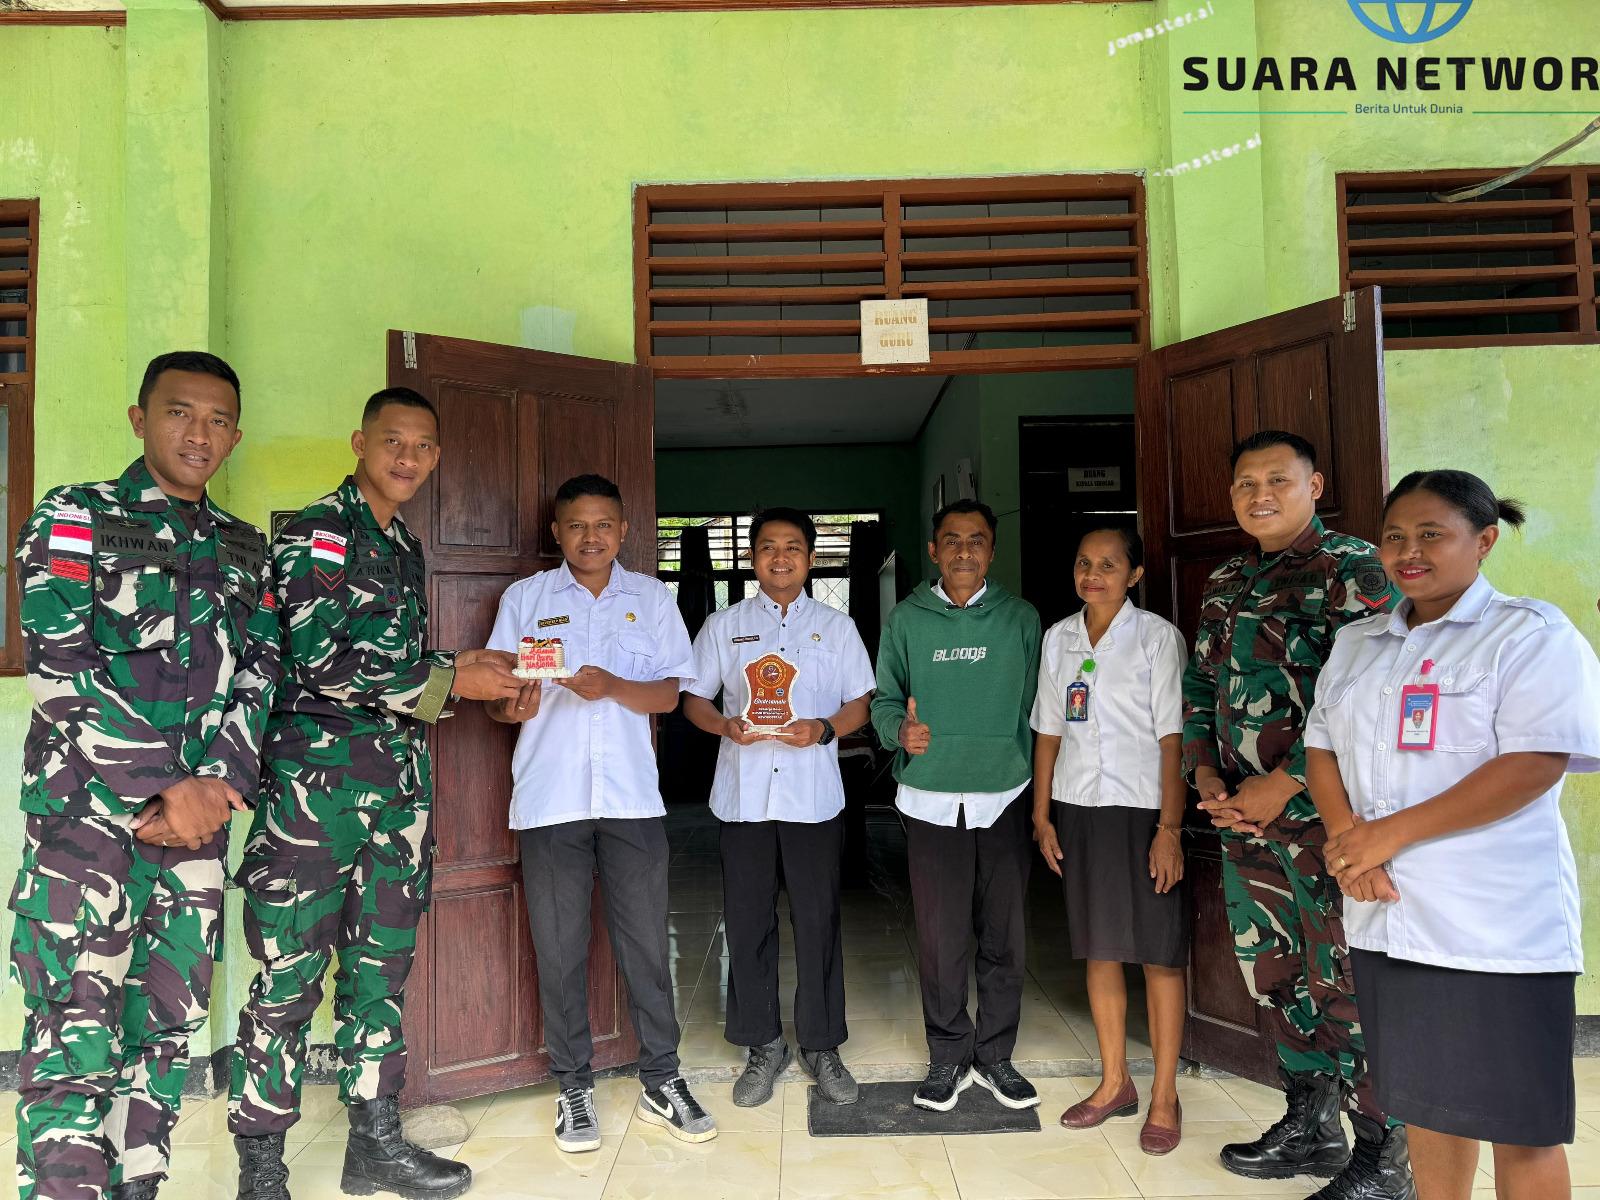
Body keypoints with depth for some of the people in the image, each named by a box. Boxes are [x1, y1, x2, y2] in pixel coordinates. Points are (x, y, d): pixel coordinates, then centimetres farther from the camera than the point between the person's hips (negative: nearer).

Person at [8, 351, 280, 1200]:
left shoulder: (244, 548, 15)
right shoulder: (74, 518, 1)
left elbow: (258, 673, 7)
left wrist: (218, 782, -9)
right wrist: (166, 791, -14)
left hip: (199, 818, 5)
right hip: (85, 815, -4)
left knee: (166, 1030, 10)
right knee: (75, 1038, -5)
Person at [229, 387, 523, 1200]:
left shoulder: (406, 548, 18)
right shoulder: (317, 531, -6)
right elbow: (317, 658, -17)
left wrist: (458, 667, 7)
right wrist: (450, 684, -14)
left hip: (401, 781, 8)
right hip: (318, 775, -7)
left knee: (382, 965, 12)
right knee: (290, 973, 1)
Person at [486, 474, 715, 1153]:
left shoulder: (651, 598, 9)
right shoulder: (524, 598, 8)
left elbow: (668, 693, 3)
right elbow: (496, 698, 4)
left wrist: (612, 685, -16)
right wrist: (513, 706, -20)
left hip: (631, 796, 0)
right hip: (549, 797, 0)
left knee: (646, 941, 4)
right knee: (559, 948, 7)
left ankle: (661, 1083, 18)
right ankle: (573, 1087, 21)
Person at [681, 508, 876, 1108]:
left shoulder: (836, 626, 10)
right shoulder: (724, 625, 10)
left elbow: (859, 703, 8)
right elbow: (693, 698, 9)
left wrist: (824, 730, -12)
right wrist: (727, 726, -11)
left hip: (814, 793, 0)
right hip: (743, 793, 1)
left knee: (818, 919, 3)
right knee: (748, 919, 5)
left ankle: (821, 1045, 18)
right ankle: (763, 1045, 20)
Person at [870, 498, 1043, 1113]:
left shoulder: (1020, 618, 4)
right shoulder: (906, 619, 3)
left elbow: (1035, 708, 6)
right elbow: (883, 699, 5)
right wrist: (901, 730, -17)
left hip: (1005, 799, 1)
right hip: (931, 800, -1)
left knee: (1004, 935, 7)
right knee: (941, 936, 4)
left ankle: (995, 1055, 25)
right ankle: (949, 1056, 22)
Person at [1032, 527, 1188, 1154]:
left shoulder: (1156, 637, -7)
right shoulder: (1058, 637, 7)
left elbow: (1173, 738, -10)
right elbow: (1049, 731, 10)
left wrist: (1169, 827, -15)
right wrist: (1042, 813, 7)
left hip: (1143, 808, -4)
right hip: (1079, 808, 4)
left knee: (1159, 953, 3)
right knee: (1098, 947, 13)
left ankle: (1164, 1096, 17)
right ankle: (1114, 1083, 27)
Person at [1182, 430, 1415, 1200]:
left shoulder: (1351, 571, -8)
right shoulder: (1225, 585, 14)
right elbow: (1200, 687, 16)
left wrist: (1280, 786, -18)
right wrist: (1207, 776, 1)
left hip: (1323, 813, -7)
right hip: (1244, 819, 7)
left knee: (1342, 986, -1)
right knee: (1273, 977, 16)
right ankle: (1310, 1128, 33)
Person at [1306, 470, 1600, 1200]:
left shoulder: (1531, 634, -7)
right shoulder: (1356, 643, 12)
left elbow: (1535, 764, -17)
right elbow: (1320, 747, 11)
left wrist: (1390, 834, -18)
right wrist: (1347, 839, -9)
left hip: (1499, 928, -5)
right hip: (1386, 919, 6)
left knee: (1519, 1124, 6)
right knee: (1427, 1100, 17)